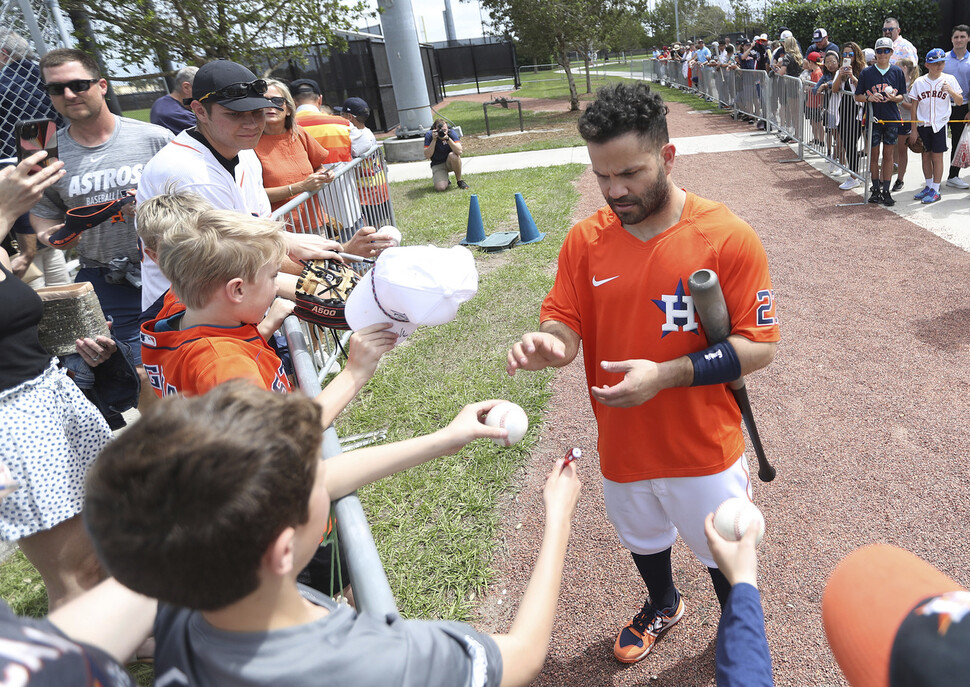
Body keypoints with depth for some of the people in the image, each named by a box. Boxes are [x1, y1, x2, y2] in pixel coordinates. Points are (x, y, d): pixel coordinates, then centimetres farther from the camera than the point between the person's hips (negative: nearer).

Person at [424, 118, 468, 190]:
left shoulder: (452, 133, -16)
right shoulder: (429, 135, -15)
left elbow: (459, 151, -29)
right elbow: (427, 156, -23)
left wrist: (447, 138, -39)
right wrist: (434, 140, -31)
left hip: (451, 162, 0)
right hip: (437, 165, 0)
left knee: (453, 155, -36)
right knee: (440, 187, -25)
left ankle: (459, 180, -12)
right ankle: (446, 180, 15)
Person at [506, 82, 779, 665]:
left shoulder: (728, 237, -18)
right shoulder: (586, 240, -8)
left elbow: (758, 346, -16)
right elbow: (564, 322, -5)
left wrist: (665, 374, -29)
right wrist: (547, 345, -30)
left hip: (705, 448, -3)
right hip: (623, 446, 4)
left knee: (724, 555, 21)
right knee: (642, 540, 29)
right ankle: (663, 606, 62)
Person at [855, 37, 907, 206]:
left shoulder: (897, 72, 5)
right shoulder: (866, 72, 2)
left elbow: (901, 96, 9)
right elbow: (857, 97, 4)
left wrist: (893, 98, -13)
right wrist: (869, 98, -16)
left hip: (891, 119, 1)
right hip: (873, 118, -1)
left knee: (889, 155, 2)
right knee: (874, 154, 4)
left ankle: (886, 191, 6)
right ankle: (875, 189, 14)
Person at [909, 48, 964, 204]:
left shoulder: (949, 79, -1)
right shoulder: (919, 82, 2)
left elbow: (960, 102, 0)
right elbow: (914, 106, 5)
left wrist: (951, 91, -19)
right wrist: (914, 129, 2)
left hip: (940, 124, -2)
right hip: (923, 125, 2)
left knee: (937, 157, -1)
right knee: (925, 156, 9)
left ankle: (936, 190, 5)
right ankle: (929, 186, 23)